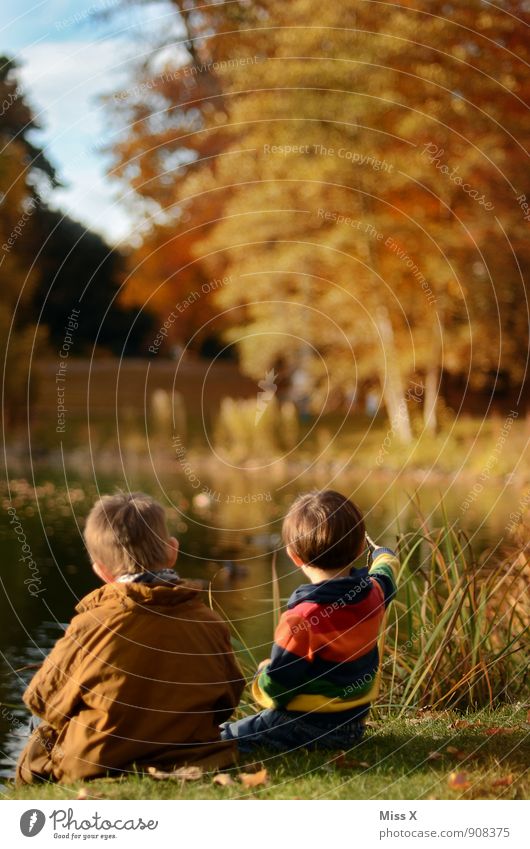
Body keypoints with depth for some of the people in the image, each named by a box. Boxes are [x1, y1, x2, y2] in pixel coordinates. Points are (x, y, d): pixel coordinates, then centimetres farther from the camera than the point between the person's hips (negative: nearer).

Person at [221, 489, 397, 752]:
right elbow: (385, 573, 25)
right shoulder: (373, 594, -3)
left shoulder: (301, 618, -24)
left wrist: (262, 673, 5)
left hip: (307, 728, -8)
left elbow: (274, 689, -19)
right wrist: (384, 555, 48)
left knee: (224, 737, 1)